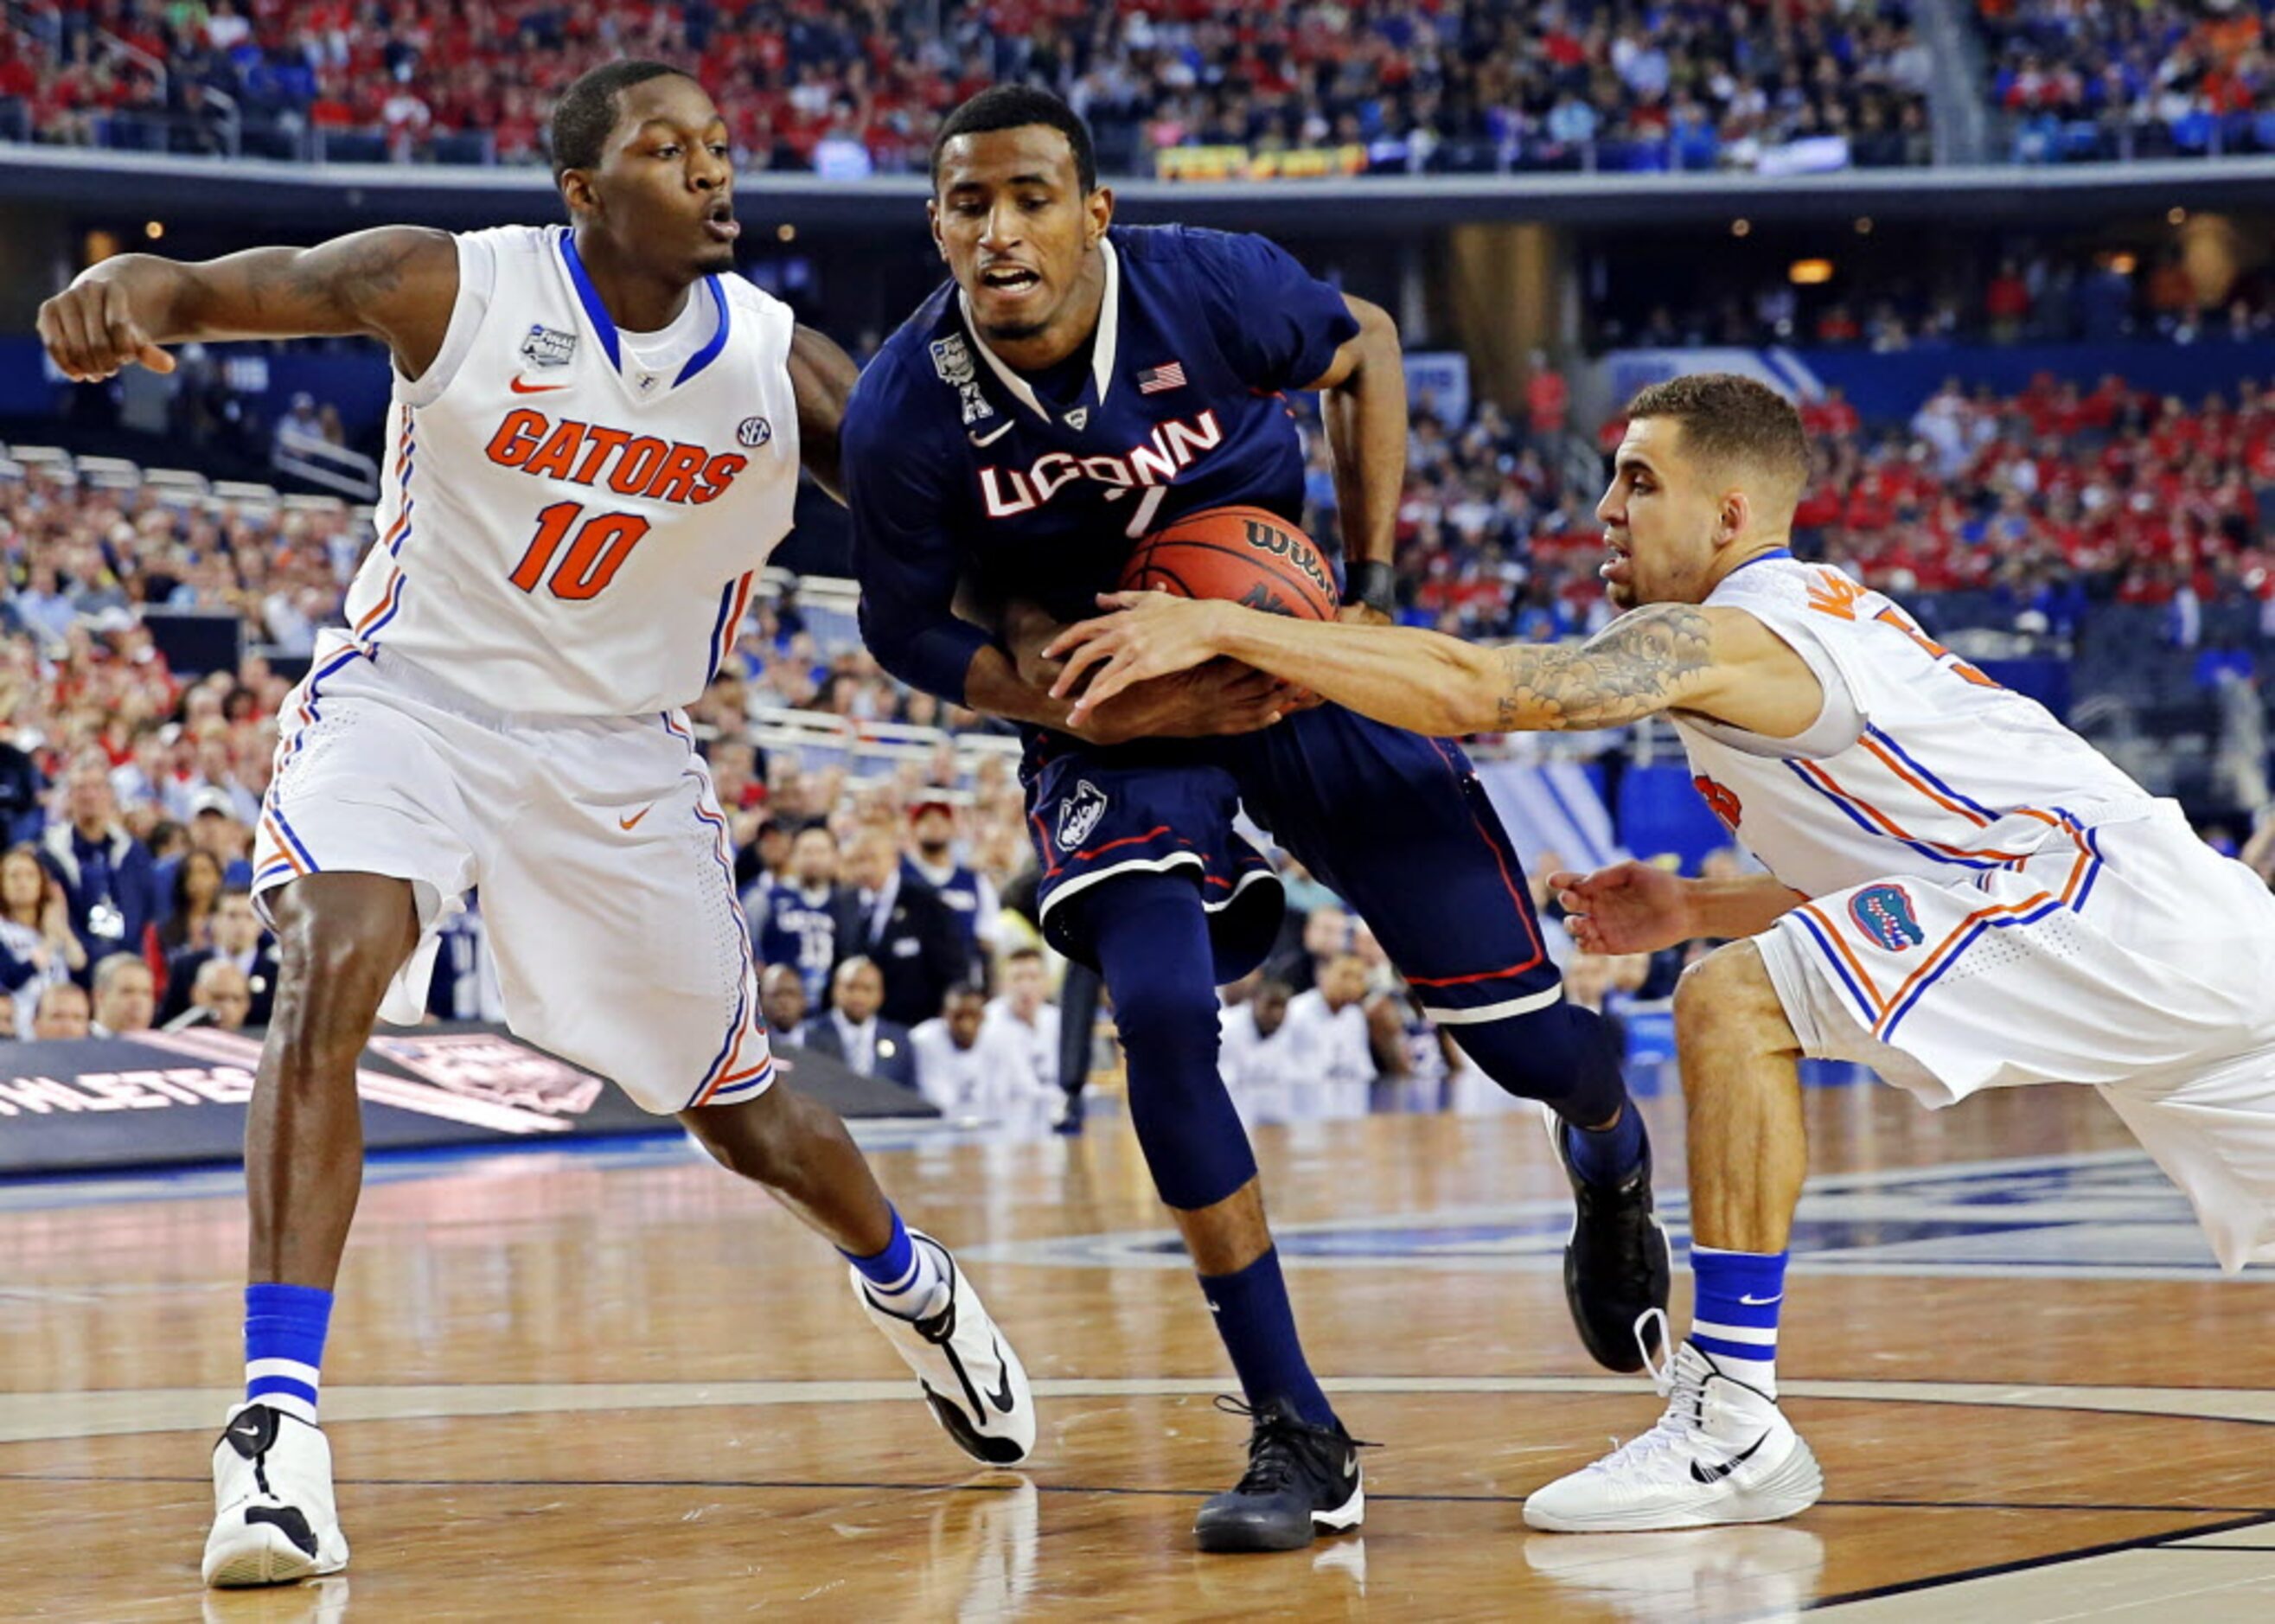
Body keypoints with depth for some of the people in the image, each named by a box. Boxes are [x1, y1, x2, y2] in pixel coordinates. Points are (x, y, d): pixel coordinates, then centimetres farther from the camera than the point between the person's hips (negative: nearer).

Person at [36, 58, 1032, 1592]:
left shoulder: (782, 366, -9)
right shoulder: (457, 289, -17)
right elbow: (241, 283, -29)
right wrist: (125, 289, -53)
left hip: (619, 749, 3)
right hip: (411, 701, -3)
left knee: (743, 1112, 13)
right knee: (333, 975, -31)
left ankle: (909, 1281, 47)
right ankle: (279, 1421, -32)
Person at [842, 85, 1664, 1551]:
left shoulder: (1210, 288, -22)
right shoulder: (906, 411, -22)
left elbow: (1365, 348, 0)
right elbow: (908, 627, -6)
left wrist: (1373, 586, -6)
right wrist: (1091, 713, -20)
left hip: (1299, 660, 1)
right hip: (1114, 717, 0)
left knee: (1518, 1027, 1)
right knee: (1164, 1018, -25)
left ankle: (1614, 1158, 43)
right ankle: (1300, 1442, -12)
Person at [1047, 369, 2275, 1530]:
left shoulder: (1728, 634, -7)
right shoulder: (1825, 618, 22)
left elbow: (1471, 690, -18)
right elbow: (1869, 876, 29)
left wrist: (1221, 627, -16)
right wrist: (1693, 909, 19)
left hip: (2112, 900, -10)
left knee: (1736, 1005, -15)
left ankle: (1733, 1424, -15)